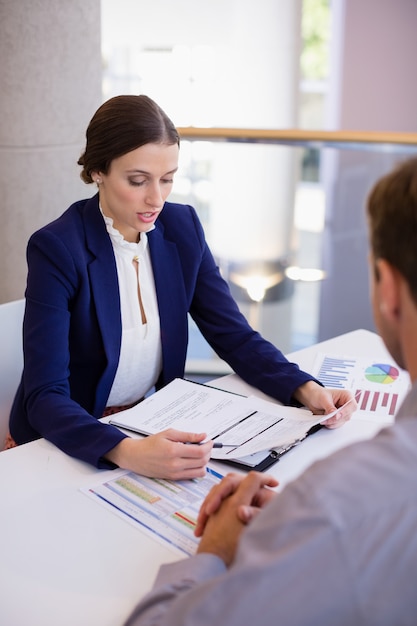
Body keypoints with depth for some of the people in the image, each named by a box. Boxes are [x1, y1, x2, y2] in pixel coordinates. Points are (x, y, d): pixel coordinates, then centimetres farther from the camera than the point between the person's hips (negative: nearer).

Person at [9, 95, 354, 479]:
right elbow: (45, 396, -24)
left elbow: (234, 336, -1)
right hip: (73, 443, -4)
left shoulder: (181, 227, -3)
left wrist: (307, 390, -17)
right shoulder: (57, 248, -19)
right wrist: (126, 452, -42)